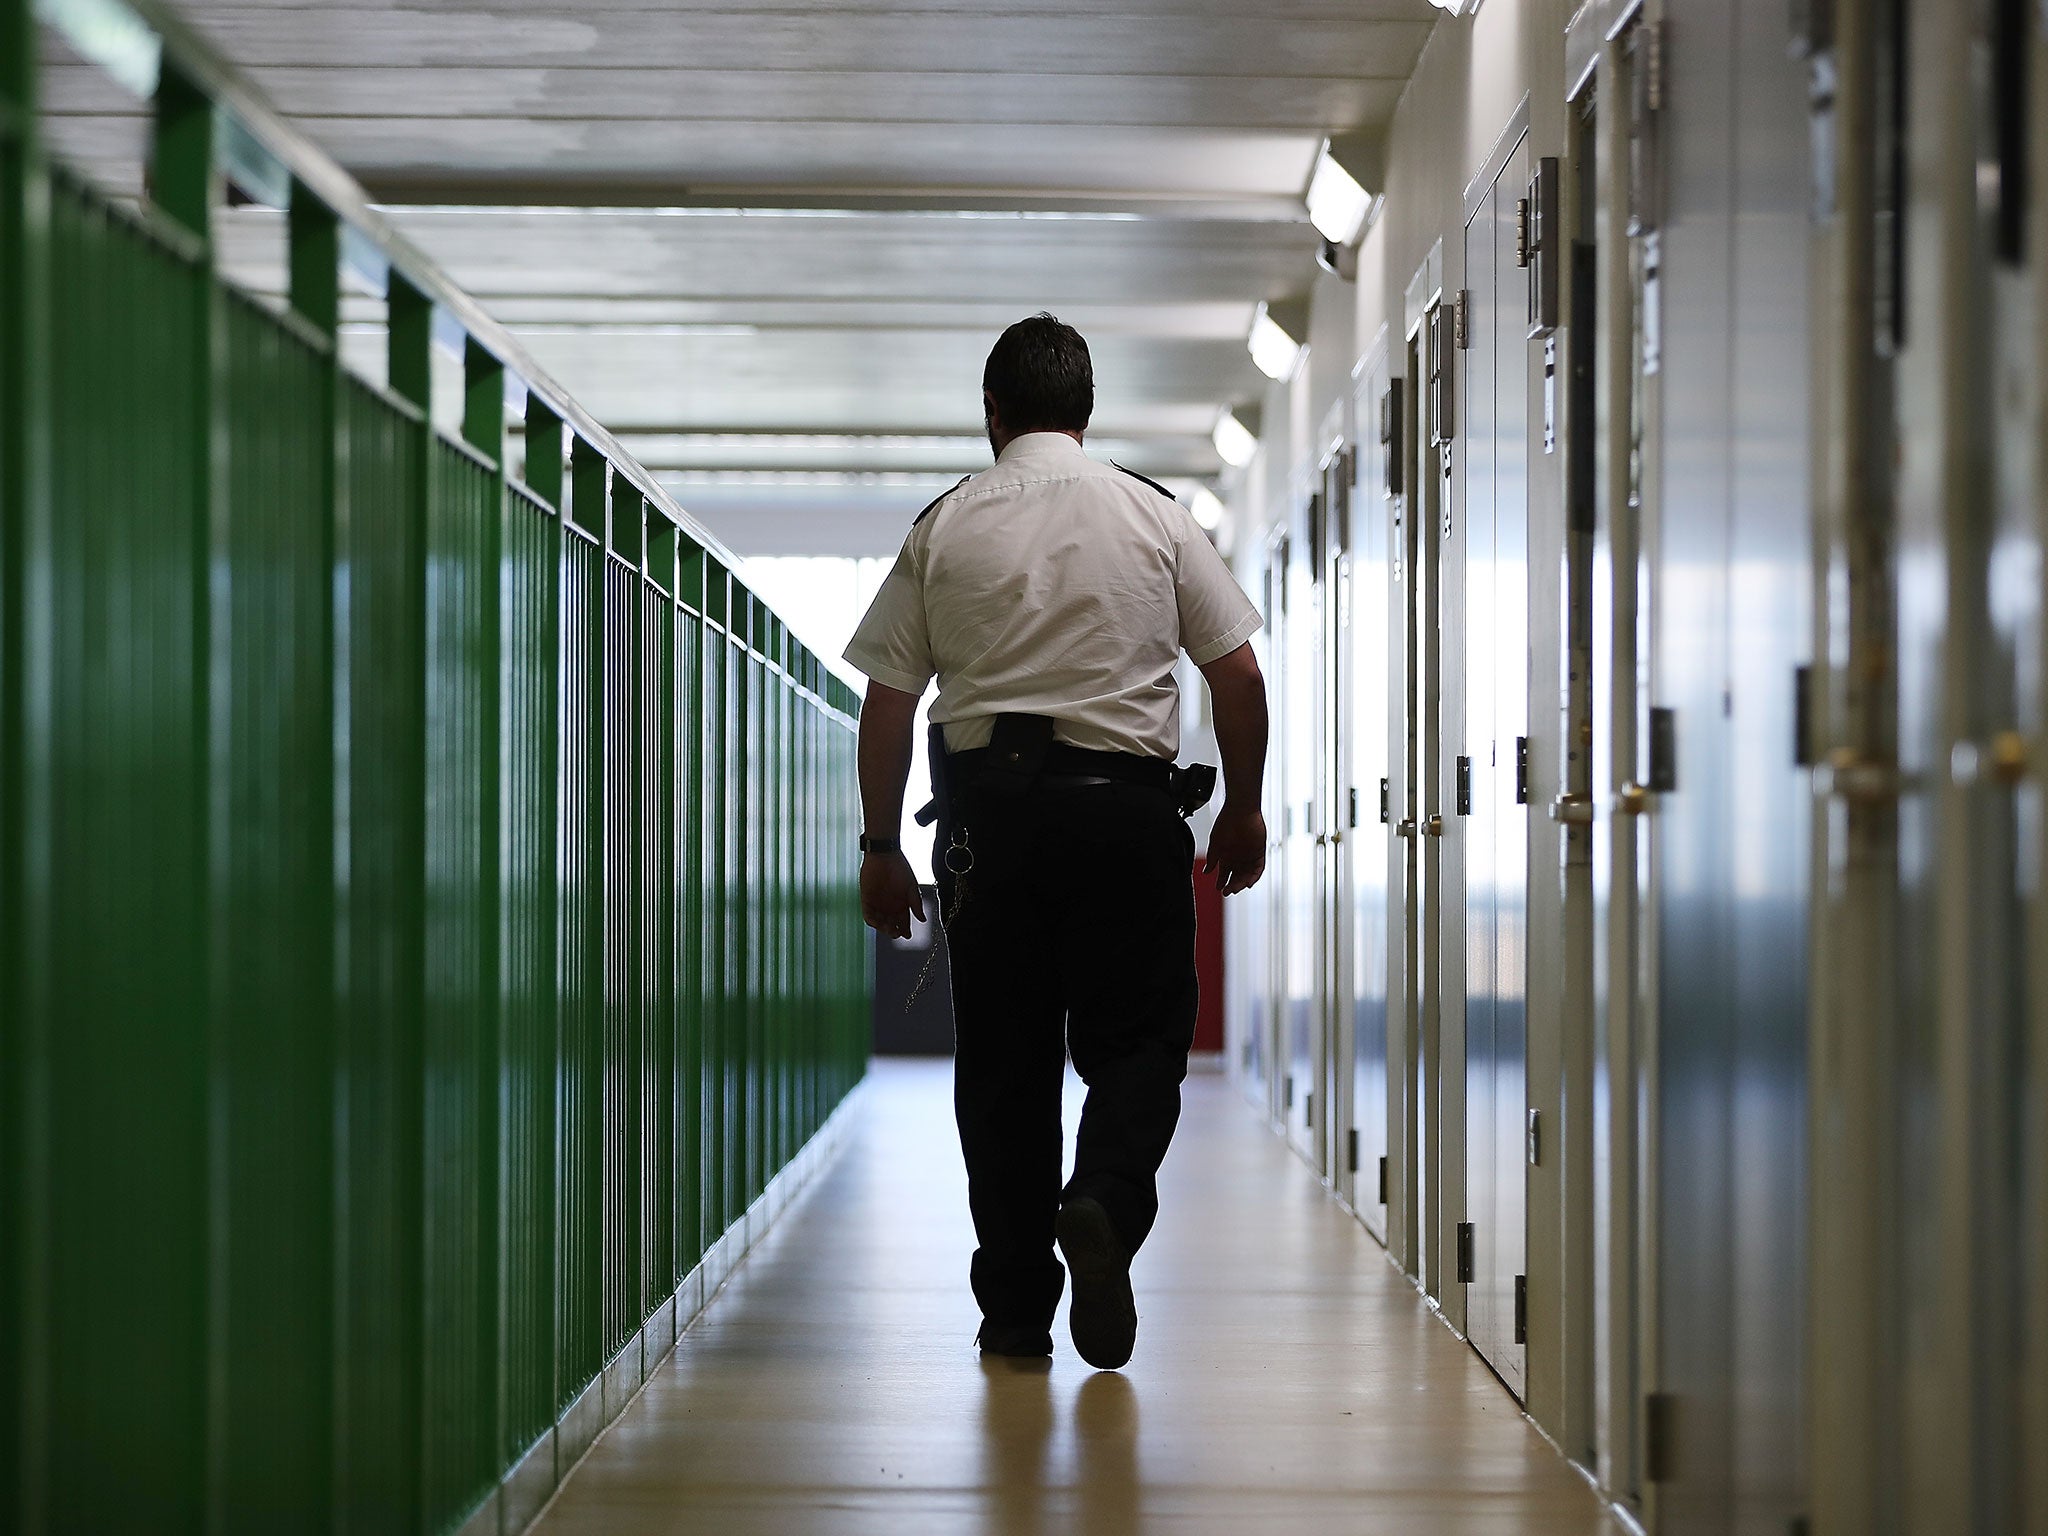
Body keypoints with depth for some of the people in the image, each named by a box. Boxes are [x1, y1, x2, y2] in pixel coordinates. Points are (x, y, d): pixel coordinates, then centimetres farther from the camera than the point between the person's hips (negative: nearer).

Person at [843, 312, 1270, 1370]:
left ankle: (1015, 1312, 9)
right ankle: (1106, 1200, -22)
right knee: (1136, 1036, 7)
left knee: (1002, 1058, 7)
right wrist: (1243, 807, 15)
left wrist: (881, 846, 11)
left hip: (988, 802, 1)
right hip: (1127, 801, -1)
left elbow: (888, 699, 4)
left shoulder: (944, 528, 5)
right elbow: (1238, 672, 3)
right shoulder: (1155, 517, 5)